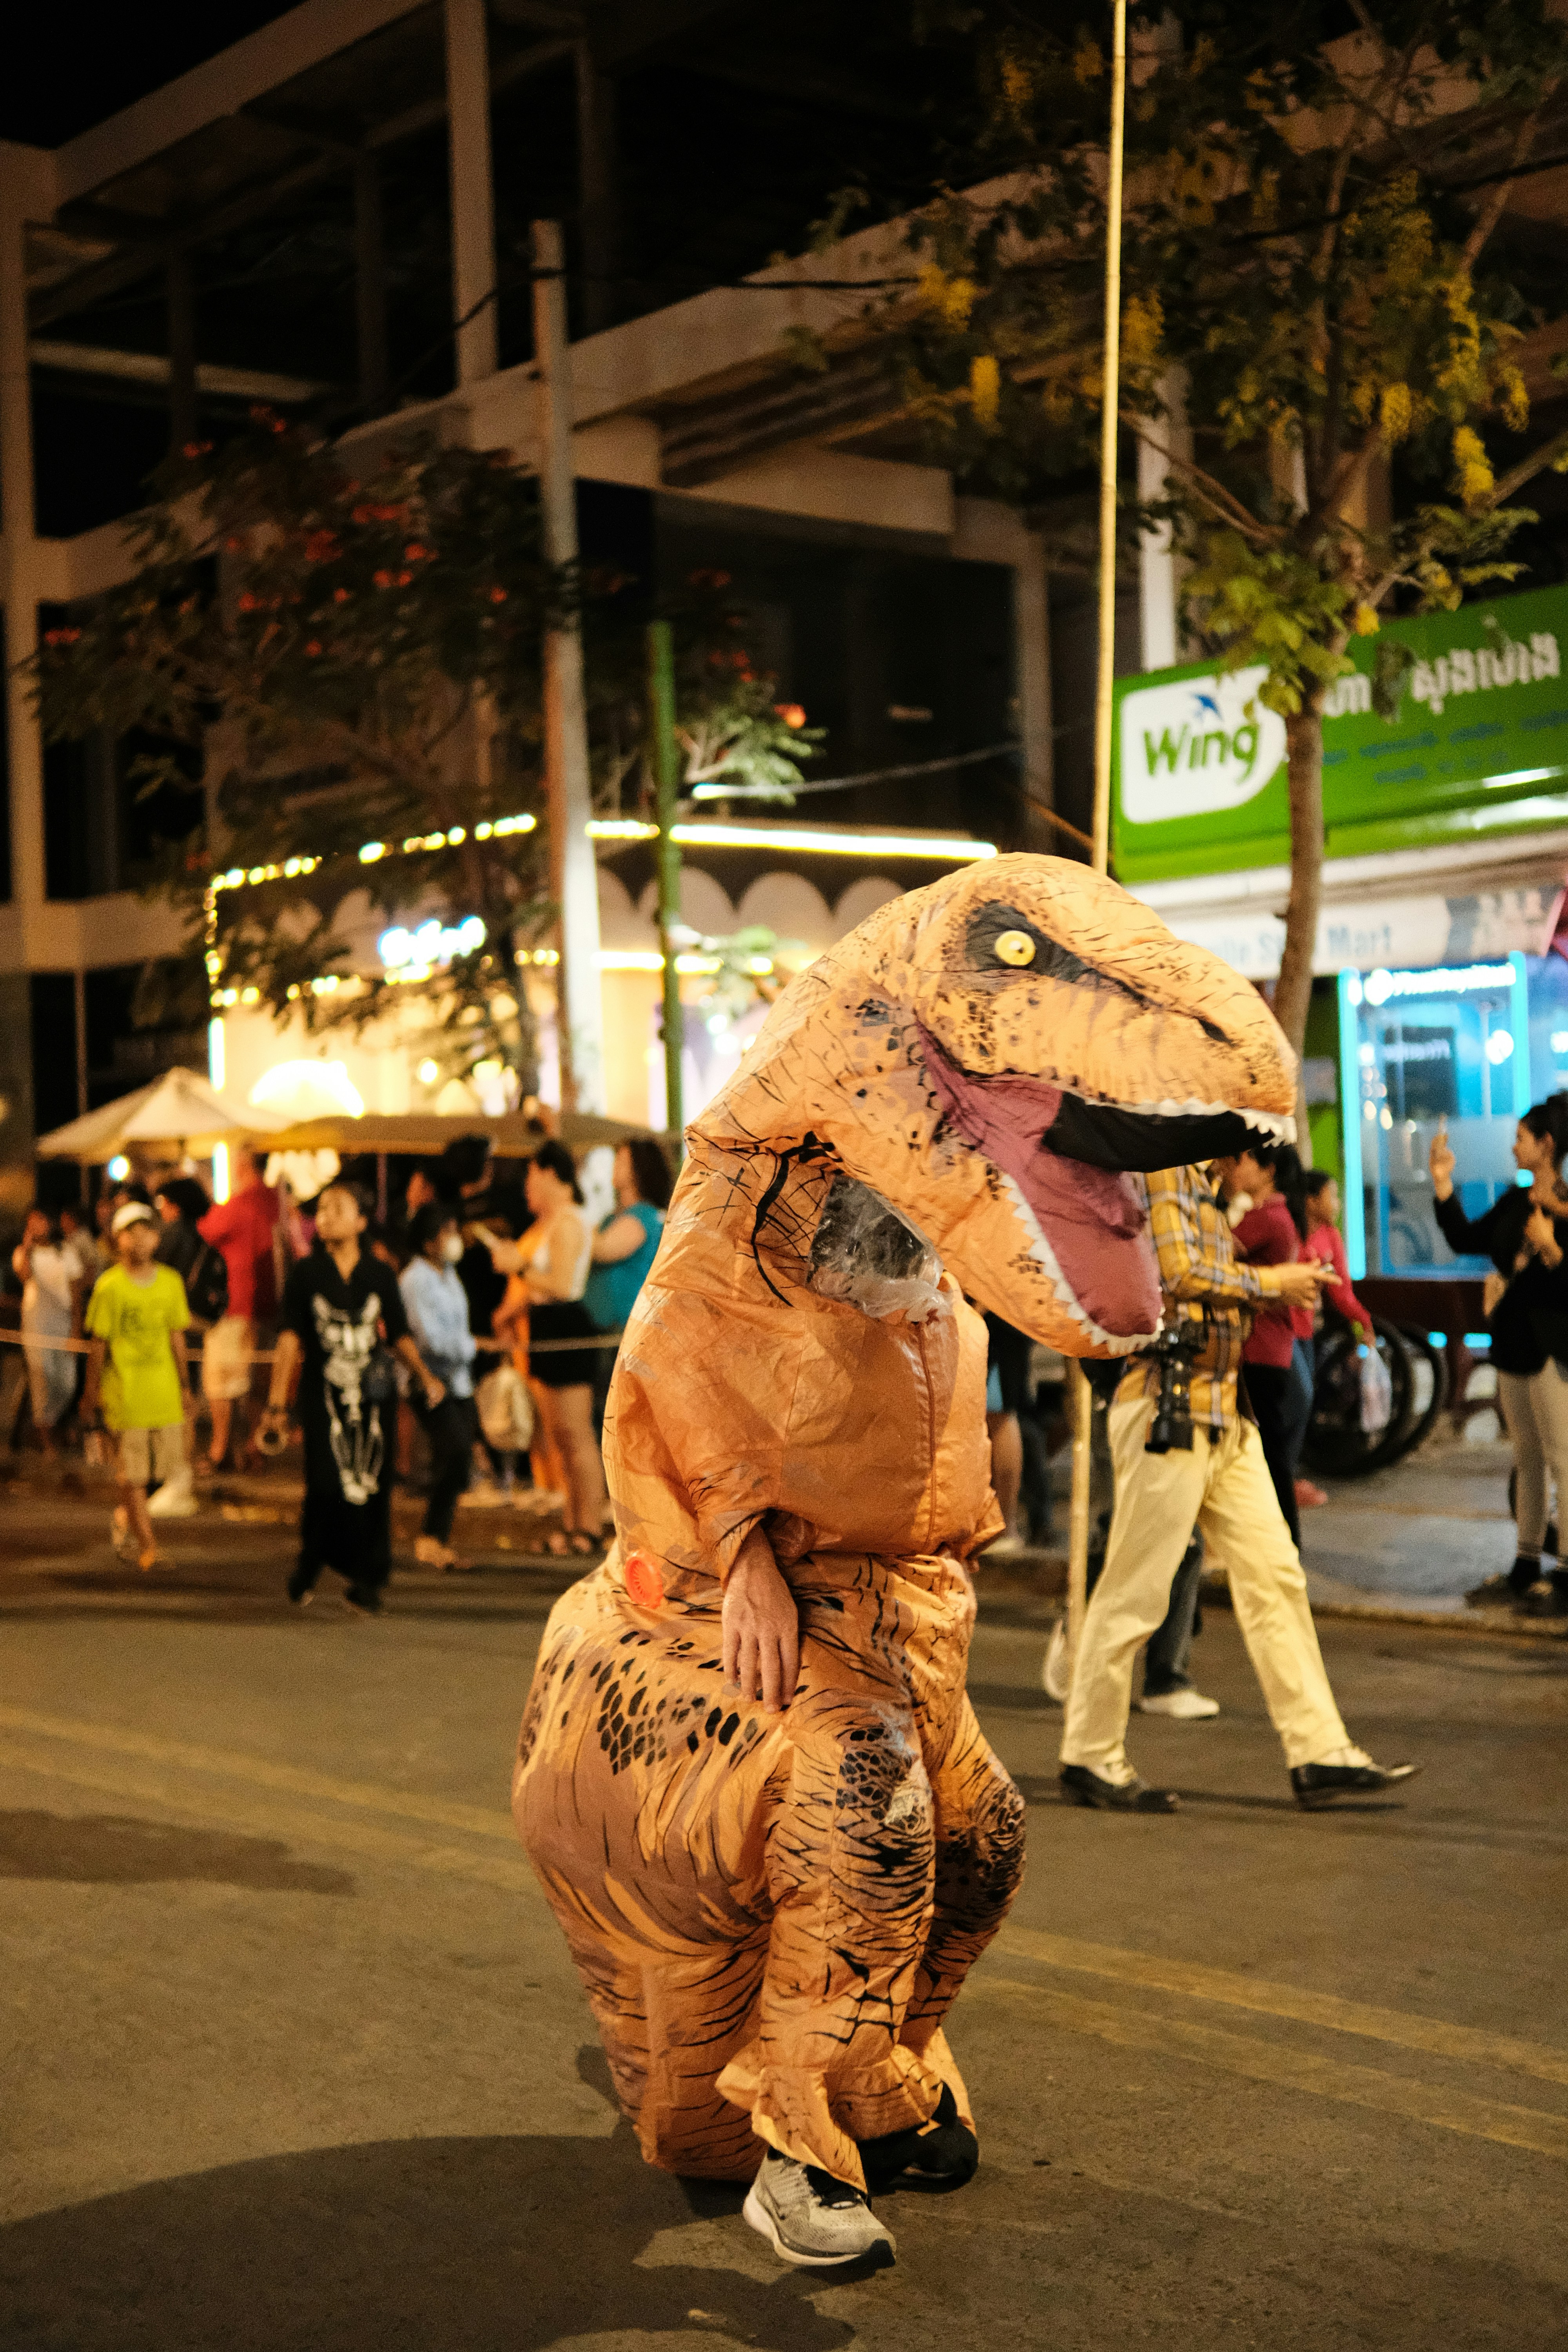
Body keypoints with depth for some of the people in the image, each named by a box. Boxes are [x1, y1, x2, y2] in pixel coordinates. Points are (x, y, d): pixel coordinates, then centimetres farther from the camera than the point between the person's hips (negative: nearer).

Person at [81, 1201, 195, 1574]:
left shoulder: (171, 1282, 4)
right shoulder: (109, 1287, -6)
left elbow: (177, 1337, 10)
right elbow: (99, 1343, -2)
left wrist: (185, 1386, 12)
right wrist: (91, 1392, 2)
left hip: (165, 1391, 4)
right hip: (125, 1395, -4)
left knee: (162, 1465, 7)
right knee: (131, 1473, -3)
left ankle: (126, 1515, 33)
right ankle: (147, 1545, 2)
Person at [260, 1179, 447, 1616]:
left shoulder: (380, 1274, 7)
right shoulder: (306, 1273, 3)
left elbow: (399, 1335, 12)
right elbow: (290, 1338, 0)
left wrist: (424, 1375, -3)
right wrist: (277, 1400, -5)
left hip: (373, 1393, 2)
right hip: (323, 1394, -1)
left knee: (371, 1488, 0)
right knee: (327, 1485, -9)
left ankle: (363, 1579, 14)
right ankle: (310, 1563, 18)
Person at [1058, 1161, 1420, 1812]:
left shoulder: (1199, 1179, 20)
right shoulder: (1161, 1166, -10)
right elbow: (1177, 1274, -21)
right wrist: (1269, 1281, -9)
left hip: (1223, 1415, 10)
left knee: (1273, 1575, 8)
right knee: (1135, 1590, -1)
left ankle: (1320, 1754, 12)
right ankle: (1090, 1757, 10)